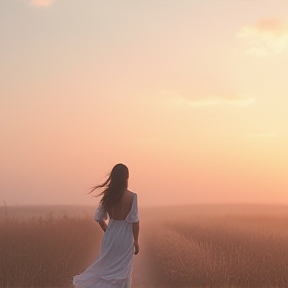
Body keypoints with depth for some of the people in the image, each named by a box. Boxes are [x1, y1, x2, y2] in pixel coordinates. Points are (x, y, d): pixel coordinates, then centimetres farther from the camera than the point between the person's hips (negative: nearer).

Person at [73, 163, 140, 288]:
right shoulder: (131, 196, -14)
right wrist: (136, 241, -5)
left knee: (106, 267, 19)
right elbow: (135, 221, -13)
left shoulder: (107, 195, -2)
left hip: (110, 235, 4)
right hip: (125, 236, -4)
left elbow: (99, 218, 4)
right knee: (121, 272, 9)